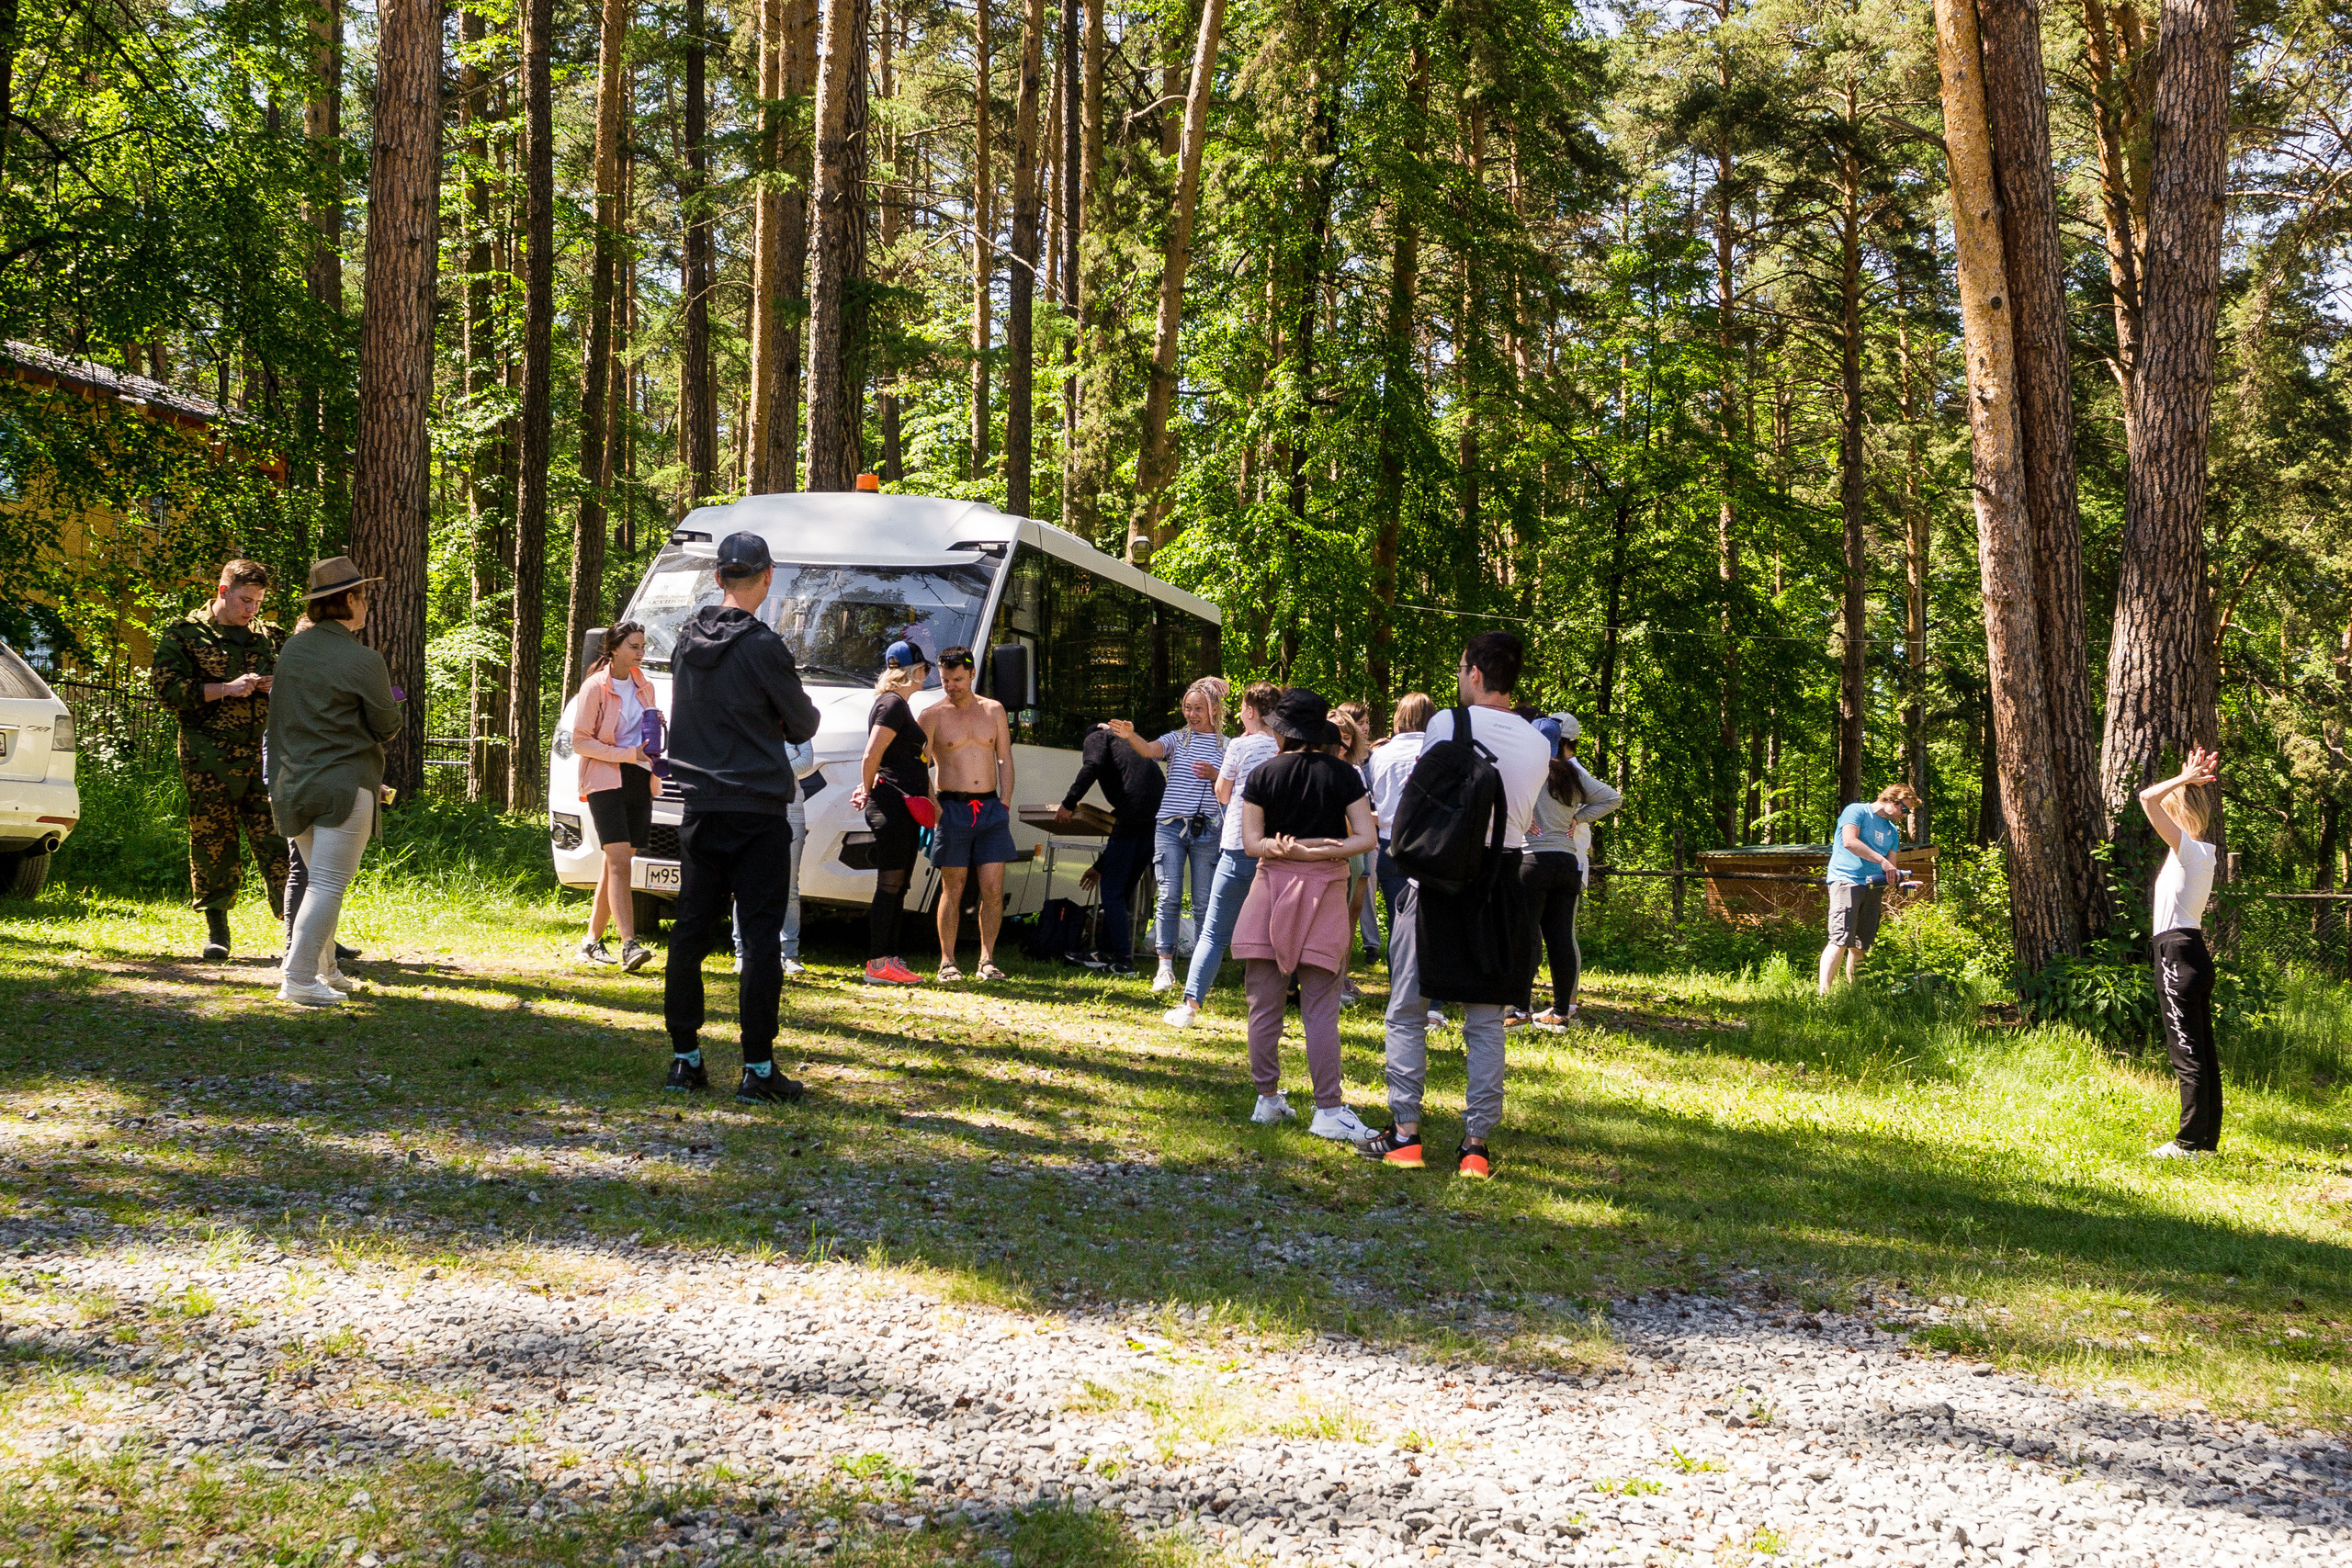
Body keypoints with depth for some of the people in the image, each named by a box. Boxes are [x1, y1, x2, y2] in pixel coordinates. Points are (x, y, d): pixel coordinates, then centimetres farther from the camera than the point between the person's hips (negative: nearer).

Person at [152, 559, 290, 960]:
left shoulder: (269, 636, 16)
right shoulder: (183, 634, 4)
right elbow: (169, 690, -5)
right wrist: (227, 689, -14)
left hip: (264, 754, 3)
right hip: (209, 758, -3)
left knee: (277, 838, -3)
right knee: (212, 841, 1)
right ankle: (216, 931, 11)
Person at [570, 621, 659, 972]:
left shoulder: (644, 687, 15)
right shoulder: (595, 687, -5)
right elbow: (580, 741, -8)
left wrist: (656, 726, 4)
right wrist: (628, 754, -16)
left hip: (639, 782, 6)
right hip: (606, 781, -6)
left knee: (617, 863, 5)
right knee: (620, 861, -16)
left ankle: (592, 940, 13)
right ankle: (629, 944, -23)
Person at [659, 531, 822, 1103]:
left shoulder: (687, 637, 6)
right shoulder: (763, 646, -13)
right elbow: (802, 724, -2)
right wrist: (789, 714, 18)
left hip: (700, 810, 6)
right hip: (757, 809, -6)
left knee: (690, 931, 10)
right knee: (760, 936, -3)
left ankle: (684, 1059, 15)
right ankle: (758, 1069, -3)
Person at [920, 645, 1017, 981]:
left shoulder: (993, 710, 12)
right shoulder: (933, 716, 3)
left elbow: (1005, 760, 12)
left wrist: (1004, 803, 4)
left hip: (991, 808, 2)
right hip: (952, 808, -2)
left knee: (993, 889, -2)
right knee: (953, 890, -1)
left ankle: (986, 960, 7)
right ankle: (947, 962, 6)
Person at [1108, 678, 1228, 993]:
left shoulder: (1226, 747, 9)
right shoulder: (1177, 739, 9)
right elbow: (1149, 750, -11)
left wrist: (1214, 775, -12)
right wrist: (1130, 736, -32)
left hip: (1207, 829, 0)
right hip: (1170, 825, 0)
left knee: (1204, 902, 1)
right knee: (1169, 896, -7)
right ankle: (1165, 967, -6)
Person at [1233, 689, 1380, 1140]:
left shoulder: (1262, 776, 1)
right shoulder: (1342, 774, 0)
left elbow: (1251, 842, -3)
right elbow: (1366, 837, -6)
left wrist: (1289, 850, -10)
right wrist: (1319, 852, -10)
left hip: (1271, 889, 0)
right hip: (1324, 891, 0)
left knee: (1265, 1005, 9)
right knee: (1320, 1010, -1)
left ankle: (1267, 1099, 14)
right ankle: (1328, 1110, -7)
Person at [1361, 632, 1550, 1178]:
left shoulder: (1447, 723, -7)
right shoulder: (1538, 744, 5)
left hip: (1438, 875, -3)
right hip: (1503, 878, 3)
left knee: (1407, 1011, 6)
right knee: (1485, 1021, 7)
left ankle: (1404, 1134, 4)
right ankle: (1476, 1144, 5)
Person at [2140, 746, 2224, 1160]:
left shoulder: (2187, 847, -12)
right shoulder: (2205, 850, 13)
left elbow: (2147, 798, -21)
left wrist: (2186, 779, -10)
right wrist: (2191, 782, 20)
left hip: (2178, 953, -9)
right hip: (2196, 952, 9)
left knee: (2188, 1052, -8)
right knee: (2202, 1051, 10)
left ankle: (2191, 1142, -6)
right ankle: (2207, 1139, 15)